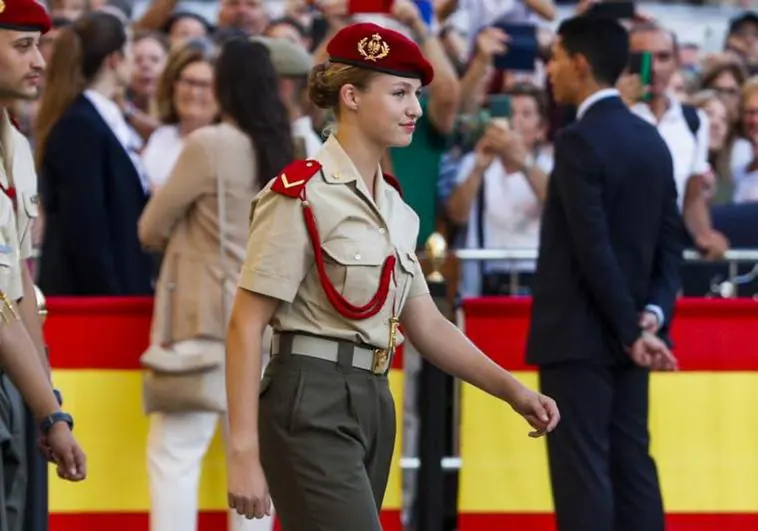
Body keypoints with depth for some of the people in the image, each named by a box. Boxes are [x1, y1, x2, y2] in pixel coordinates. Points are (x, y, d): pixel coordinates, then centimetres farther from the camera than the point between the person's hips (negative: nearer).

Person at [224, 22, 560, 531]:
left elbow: (427, 325, 16)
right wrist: (244, 454, -19)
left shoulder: (392, 204, 14)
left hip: (372, 406, 8)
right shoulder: (302, 193, -11)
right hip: (312, 408, -8)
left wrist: (511, 388, 2)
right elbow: (246, 325, -13)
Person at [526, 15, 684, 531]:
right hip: (626, 333, 8)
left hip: (579, 333, -8)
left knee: (582, 469, -7)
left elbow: (593, 247, -19)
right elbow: (671, 239, 9)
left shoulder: (579, 141, -15)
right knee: (632, 464, 8)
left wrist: (630, 328, -16)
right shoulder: (651, 139, 11)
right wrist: (654, 311, -2)